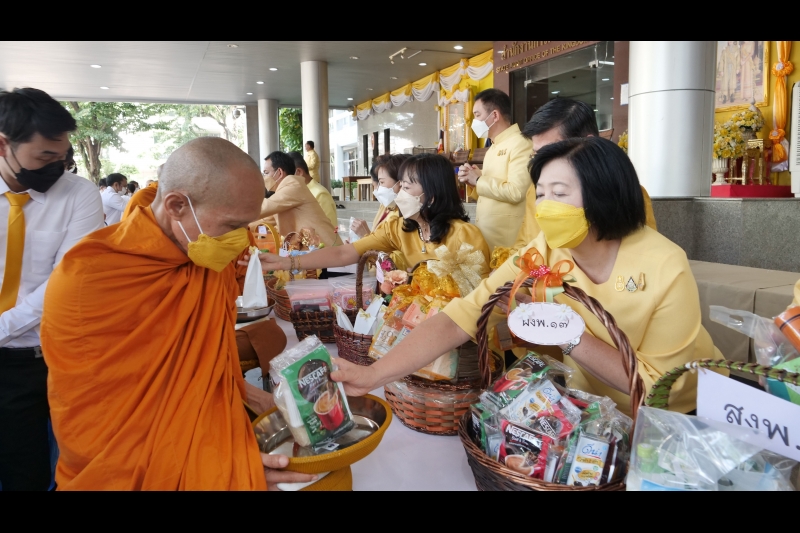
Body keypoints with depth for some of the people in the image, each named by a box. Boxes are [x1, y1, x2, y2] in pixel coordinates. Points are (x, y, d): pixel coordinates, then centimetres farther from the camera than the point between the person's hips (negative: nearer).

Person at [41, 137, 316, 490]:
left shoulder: (209, 262, -3)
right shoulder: (87, 282, -20)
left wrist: (236, 389, -2)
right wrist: (217, 464, -22)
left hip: (210, 441, 5)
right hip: (138, 475, -5)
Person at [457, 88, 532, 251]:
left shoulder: (520, 143, -13)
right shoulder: (493, 148, 16)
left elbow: (515, 192, -24)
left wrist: (478, 180, -13)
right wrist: (473, 179, 3)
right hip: (485, 233, 9)